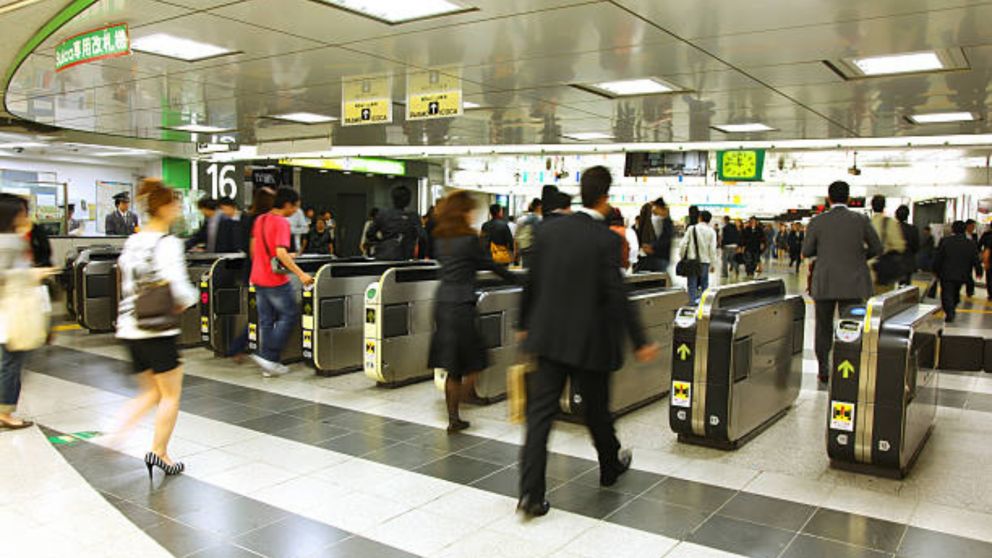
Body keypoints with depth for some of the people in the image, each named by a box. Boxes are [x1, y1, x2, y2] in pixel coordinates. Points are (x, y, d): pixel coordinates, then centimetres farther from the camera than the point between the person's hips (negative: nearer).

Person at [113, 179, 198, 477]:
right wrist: (190, 298, 2)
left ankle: (116, 433, 6)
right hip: (157, 329, -8)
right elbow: (179, 289, -19)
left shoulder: (131, 242, 10)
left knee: (152, 391, 21)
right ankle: (159, 452, 11)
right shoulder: (167, 243, -14)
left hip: (129, 327, 8)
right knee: (171, 395, 8)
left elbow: (128, 283, 15)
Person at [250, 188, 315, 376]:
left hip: (258, 278, 8)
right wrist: (300, 274, -27)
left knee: (265, 321, 11)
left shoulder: (260, 220, 10)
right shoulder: (282, 223, -15)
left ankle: (269, 364, 15)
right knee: (289, 315, 4)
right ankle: (269, 356, -2)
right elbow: (281, 253, -25)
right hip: (276, 280, -8)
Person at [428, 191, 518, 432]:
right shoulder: (469, 239, -10)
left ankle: (453, 417, 18)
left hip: (442, 302, 7)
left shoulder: (440, 239, 10)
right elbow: (490, 264, -1)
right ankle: (456, 415, -2)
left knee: (452, 367, 13)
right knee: (473, 362, 5)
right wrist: (516, 279, 13)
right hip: (461, 305, -7)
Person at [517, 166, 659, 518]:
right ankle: (610, 466, 42)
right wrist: (640, 342, -8)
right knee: (597, 409, 17)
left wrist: (524, 324, 18)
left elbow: (533, 282, 7)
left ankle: (531, 493, -1)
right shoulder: (606, 240, -12)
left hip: (548, 336, 3)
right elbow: (617, 297, -15)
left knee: (540, 412, 2)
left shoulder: (550, 229, 1)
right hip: (588, 341, -3)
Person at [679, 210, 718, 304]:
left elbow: (683, 244, -5)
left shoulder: (691, 228, -3)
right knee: (704, 284, 12)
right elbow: (713, 249, -5)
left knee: (692, 284, 5)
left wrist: (682, 257, 7)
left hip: (692, 260, -1)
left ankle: (692, 302, 2)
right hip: (705, 261, 1)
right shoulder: (711, 231, -1)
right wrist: (713, 263, 2)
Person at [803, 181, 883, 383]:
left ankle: (824, 371, 16)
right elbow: (877, 248, 3)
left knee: (823, 328, 11)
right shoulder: (861, 220, -4)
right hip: (853, 284, 0)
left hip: (824, 284, 0)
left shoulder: (817, 222, -7)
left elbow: (806, 252, -2)